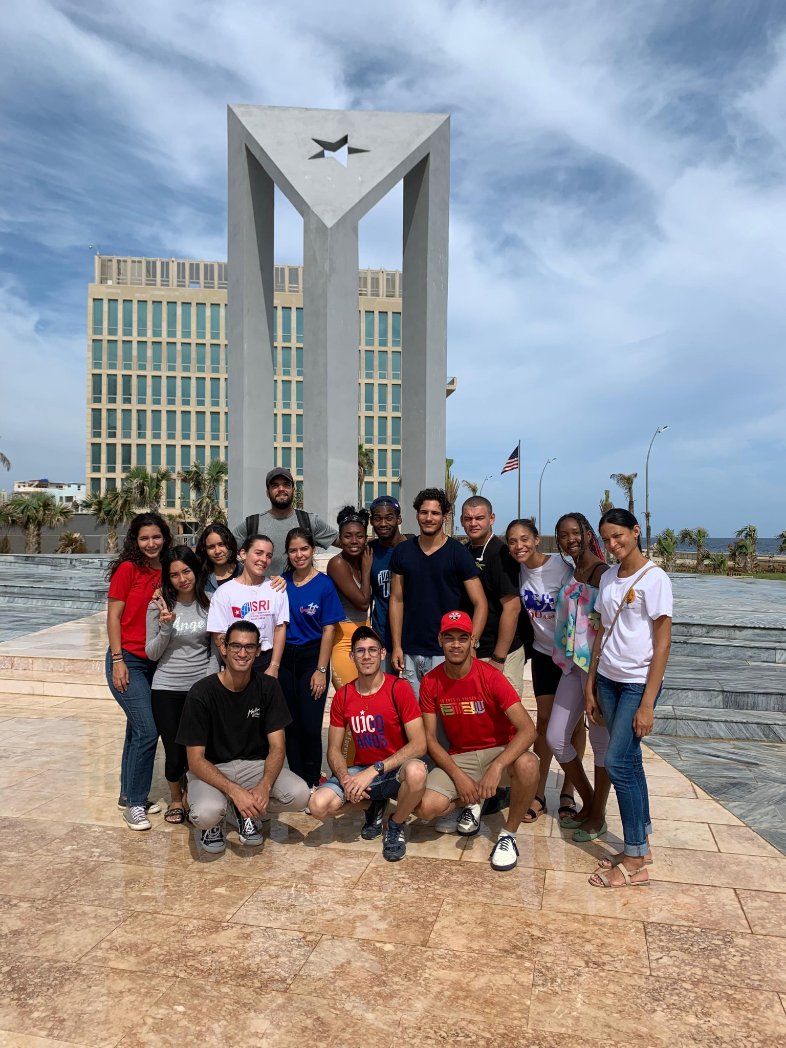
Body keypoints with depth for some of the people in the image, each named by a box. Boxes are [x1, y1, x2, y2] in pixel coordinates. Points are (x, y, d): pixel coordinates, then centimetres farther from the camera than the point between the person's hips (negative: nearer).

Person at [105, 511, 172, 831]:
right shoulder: (128, 568, -8)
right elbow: (113, 616, -9)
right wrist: (118, 661, -12)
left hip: (155, 662, 5)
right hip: (128, 661, -5)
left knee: (137, 731, 15)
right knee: (148, 731, -10)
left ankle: (129, 795, 28)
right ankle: (134, 803, 5)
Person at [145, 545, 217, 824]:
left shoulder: (209, 604, -2)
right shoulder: (158, 606, -4)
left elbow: (215, 650, 5)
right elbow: (151, 653, -2)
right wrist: (166, 626, -18)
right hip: (166, 689, 0)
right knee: (174, 752, 3)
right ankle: (175, 799, 33)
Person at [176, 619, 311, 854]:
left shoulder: (268, 687, -7)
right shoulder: (201, 693, -16)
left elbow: (277, 747, -7)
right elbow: (195, 760, -17)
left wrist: (264, 785, -27)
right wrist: (234, 791, -31)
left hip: (254, 764, 3)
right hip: (210, 770, -3)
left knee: (299, 795, -24)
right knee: (206, 813, -36)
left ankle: (245, 813, 6)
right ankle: (212, 823, 4)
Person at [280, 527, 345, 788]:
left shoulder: (324, 584, -7)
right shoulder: (282, 581, 4)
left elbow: (328, 629, -7)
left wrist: (321, 670, -10)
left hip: (312, 658, -3)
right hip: (285, 658, 3)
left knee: (310, 726, -2)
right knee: (291, 724, 9)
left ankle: (312, 783, 16)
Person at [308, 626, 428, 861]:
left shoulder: (399, 689, -13)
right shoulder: (342, 696, 0)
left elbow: (419, 745, -19)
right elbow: (334, 749, 4)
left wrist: (374, 771, -24)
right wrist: (345, 779, -18)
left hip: (396, 771, -3)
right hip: (360, 770, 4)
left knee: (416, 771, -39)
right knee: (318, 805, -22)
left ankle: (396, 826, -5)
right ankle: (374, 805, 10)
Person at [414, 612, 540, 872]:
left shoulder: (490, 677, -18)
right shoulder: (430, 682, -8)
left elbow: (527, 729, -25)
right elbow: (430, 738, -4)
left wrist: (497, 767, -37)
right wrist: (458, 776, -16)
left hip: (499, 751, -2)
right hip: (458, 757, 2)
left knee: (527, 765, -36)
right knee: (425, 807, -22)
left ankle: (508, 835, -10)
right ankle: (471, 802, 13)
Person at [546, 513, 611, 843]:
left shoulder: (601, 572, -12)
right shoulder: (572, 573, 12)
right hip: (573, 664, 8)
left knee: (600, 740, 7)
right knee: (555, 738, 9)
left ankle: (597, 817, 24)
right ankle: (588, 803, 29)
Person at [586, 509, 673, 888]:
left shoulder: (654, 578, -12)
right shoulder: (608, 578, 8)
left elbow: (662, 643, -13)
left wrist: (647, 703, -16)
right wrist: (590, 685, 11)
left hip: (639, 683, -6)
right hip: (608, 680, 6)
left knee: (617, 762, -7)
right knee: (629, 761, 12)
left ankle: (635, 862, 5)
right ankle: (641, 845, 24)